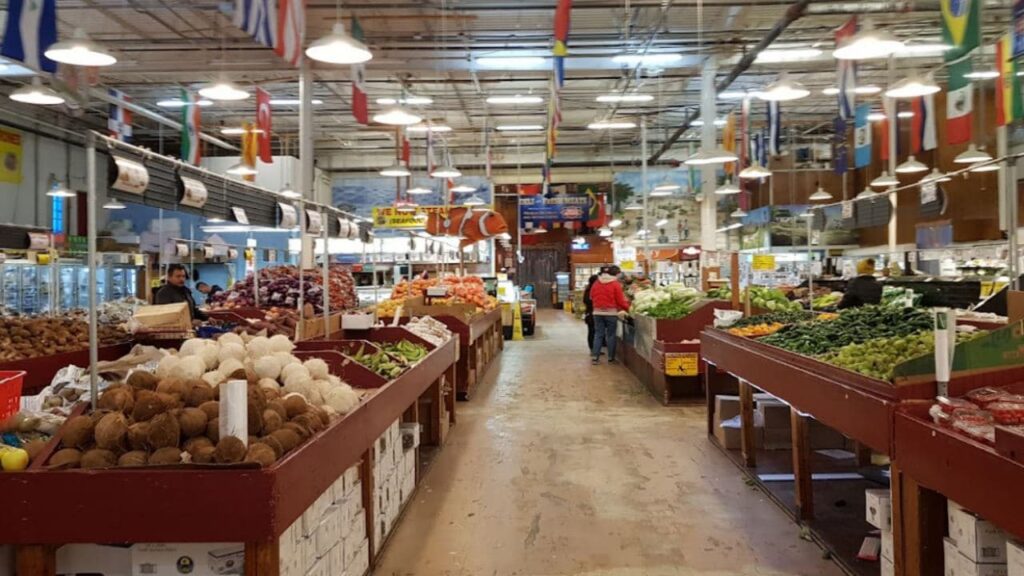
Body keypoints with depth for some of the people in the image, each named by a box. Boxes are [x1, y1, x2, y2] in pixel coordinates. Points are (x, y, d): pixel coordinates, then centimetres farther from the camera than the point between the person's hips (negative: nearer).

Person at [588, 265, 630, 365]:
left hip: (597, 312, 4)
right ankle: (611, 358, 9)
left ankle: (594, 356, 2)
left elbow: (591, 296, 13)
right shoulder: (616, 284, -10)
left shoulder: (596, 283, 5)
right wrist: (627, 307, 8)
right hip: (611, 312, -4)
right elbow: (620, 300, -8)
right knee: (610, 335, 4)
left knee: (598, 334, 8)